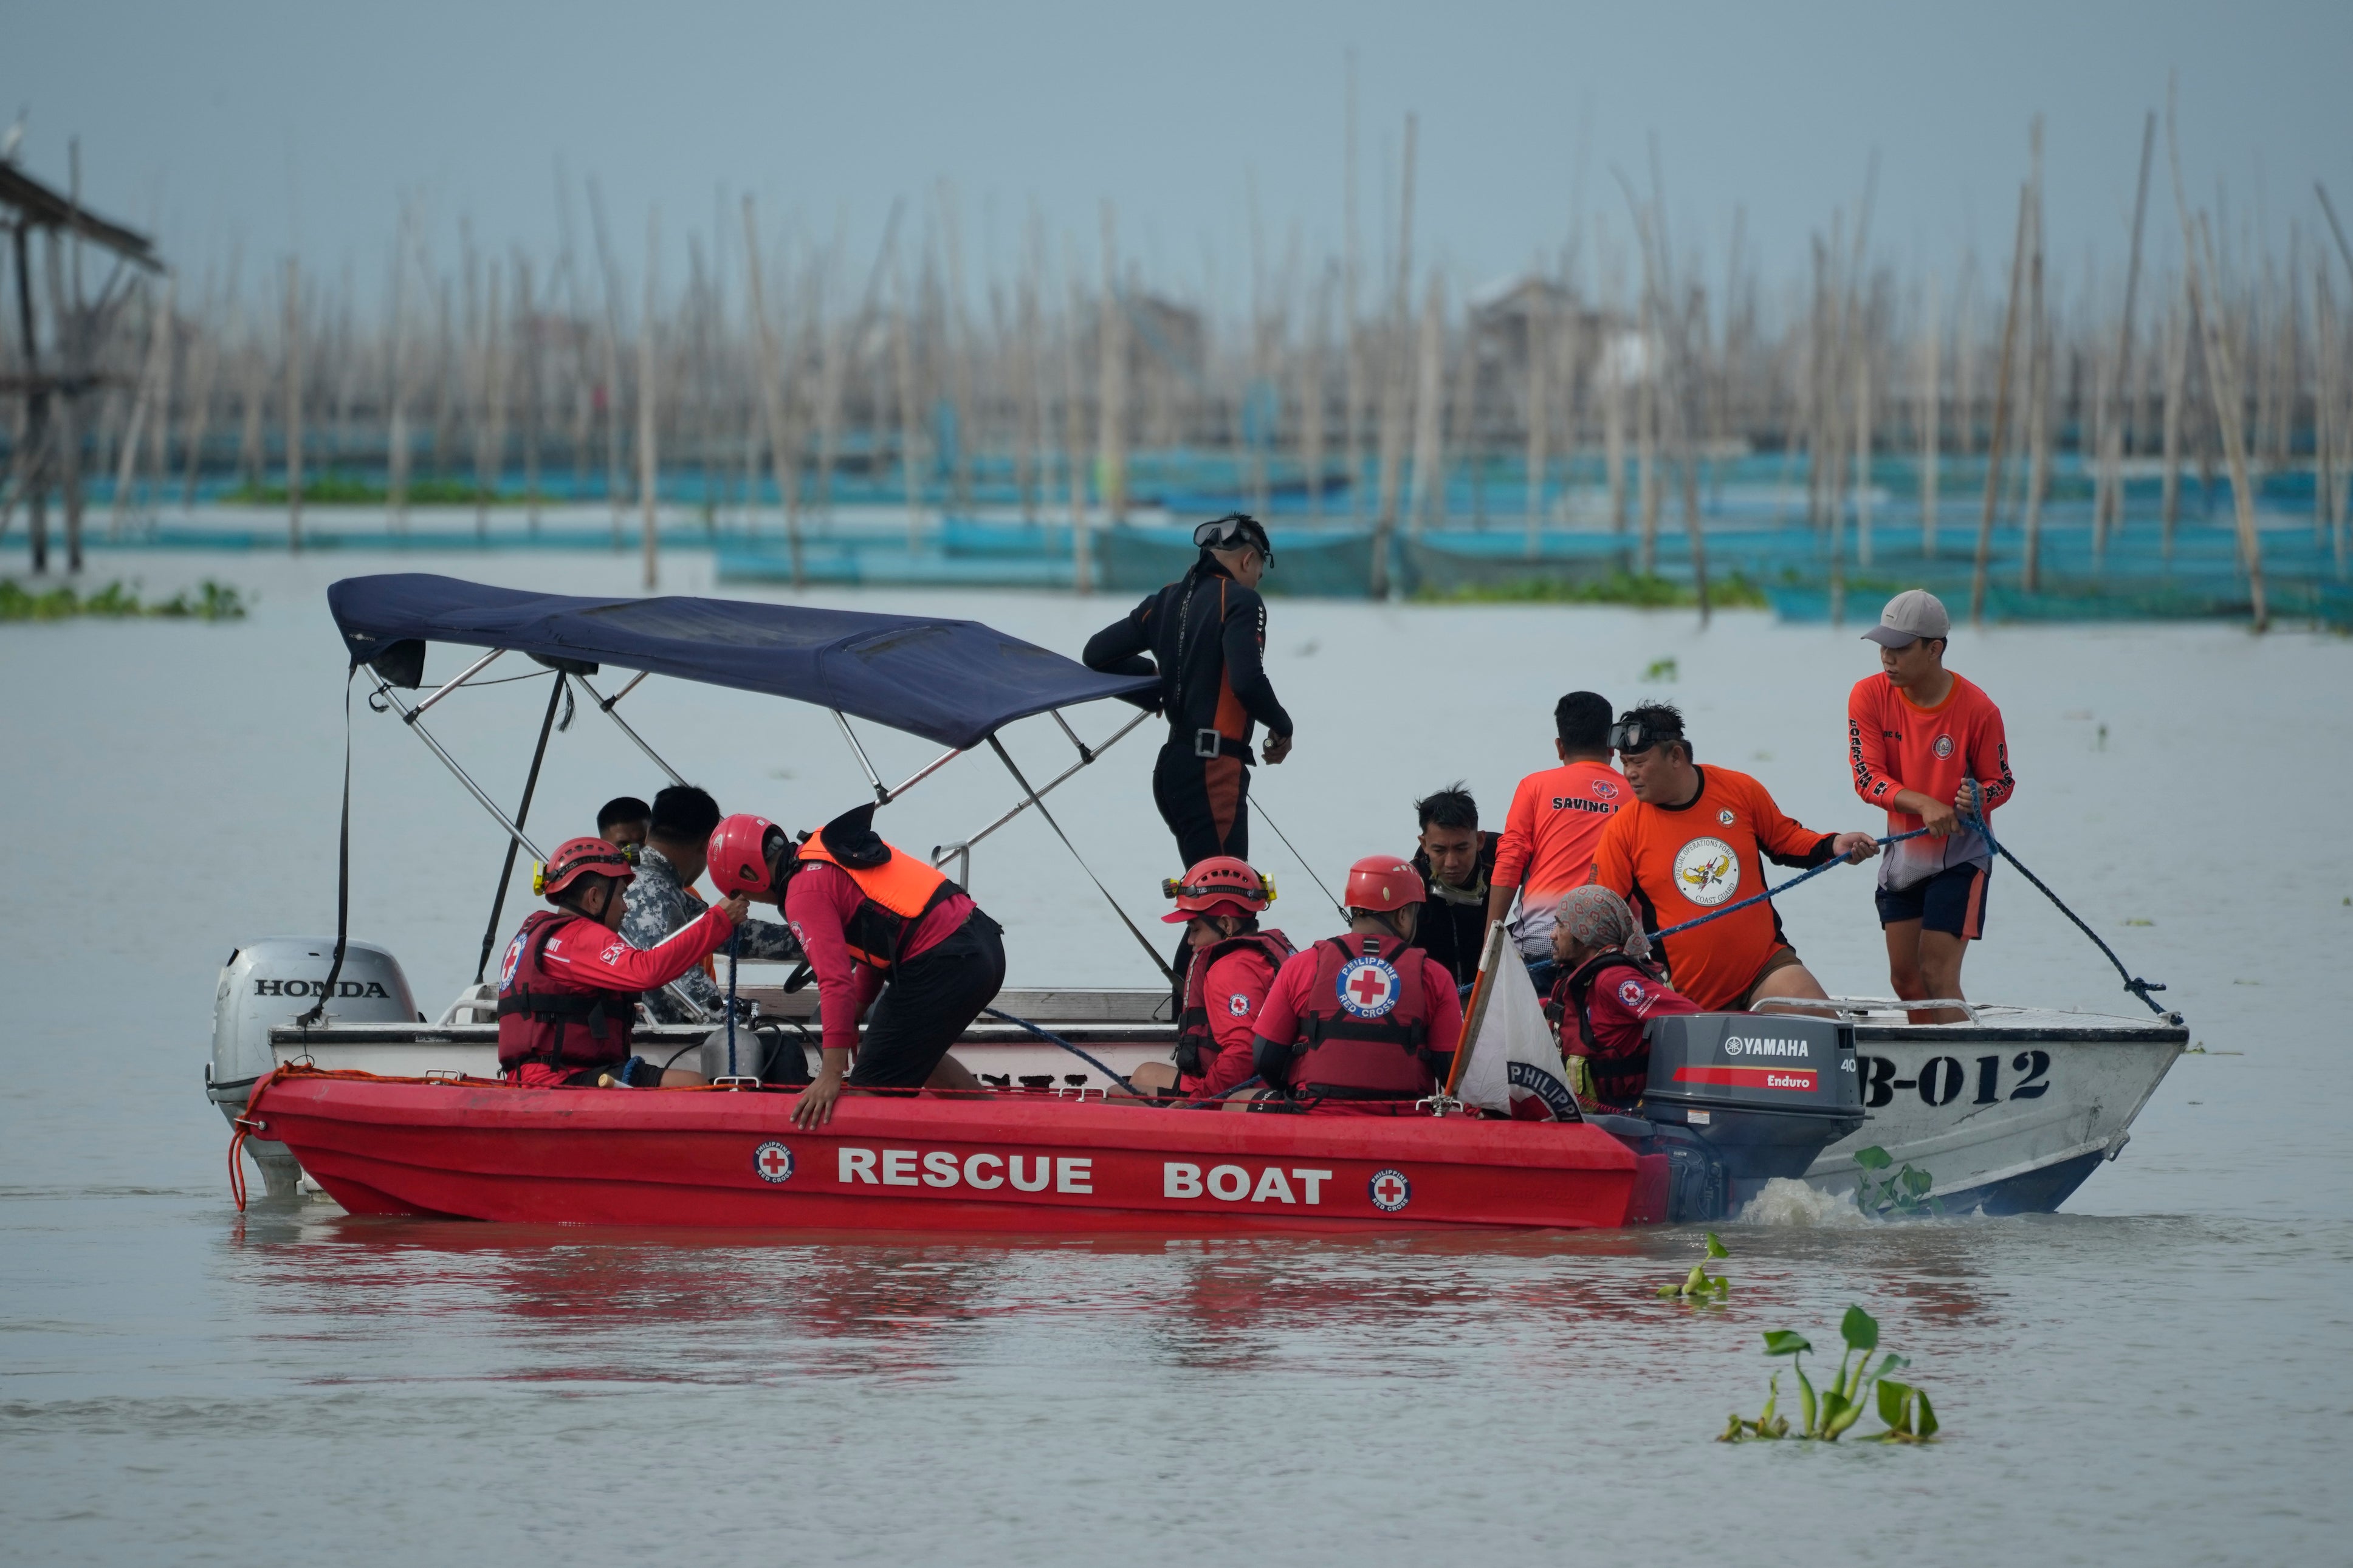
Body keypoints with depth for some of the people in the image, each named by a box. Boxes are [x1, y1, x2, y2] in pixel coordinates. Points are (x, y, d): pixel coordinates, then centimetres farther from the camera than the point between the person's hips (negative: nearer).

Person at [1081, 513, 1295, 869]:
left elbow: (1097, 652, 15)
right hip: (1214, 770, -9)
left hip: (1172, 767, 9)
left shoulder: (1168, 600, 13)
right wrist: (1282, 727, -4)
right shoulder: (1241, 601, -9)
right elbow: (1247, 681, -21)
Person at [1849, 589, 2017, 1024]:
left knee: (1938, 976, -13)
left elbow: (2002, 783, -7)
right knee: (1905, 979, 10)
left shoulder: (1977, 709, -19)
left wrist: (1978, 797, -31)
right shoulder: (1870, 696, -11)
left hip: (1960, 854, -4)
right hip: (1903, 853, 4)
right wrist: (1924, 805, -31)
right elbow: (1868, 779, -15)